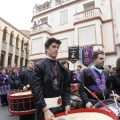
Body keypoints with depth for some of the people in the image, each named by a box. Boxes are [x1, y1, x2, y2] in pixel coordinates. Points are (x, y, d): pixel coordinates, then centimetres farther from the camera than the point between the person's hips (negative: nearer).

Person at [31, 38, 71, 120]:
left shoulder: (61, 68, 5)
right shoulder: (40, 66, -10)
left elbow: (66, 87, 7)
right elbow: (36, 88, -15)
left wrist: (67, 103, -2)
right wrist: (45, 109, -20)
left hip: (60, 105, 5)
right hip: (45, 105, -5)